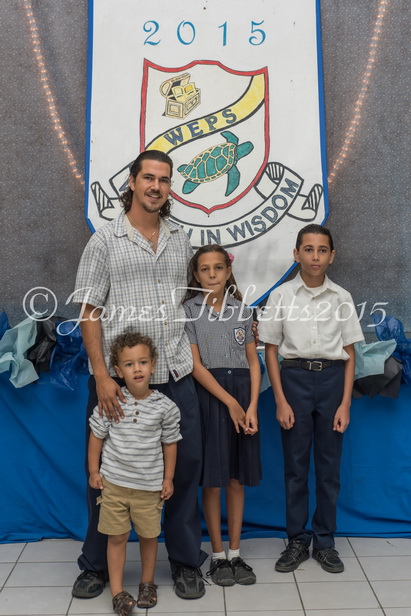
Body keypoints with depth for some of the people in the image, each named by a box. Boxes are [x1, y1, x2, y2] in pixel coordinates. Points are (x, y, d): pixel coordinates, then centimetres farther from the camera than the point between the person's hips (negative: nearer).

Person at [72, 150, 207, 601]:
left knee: (185, 467, 8)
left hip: (175, 376, 3)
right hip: (118, 378, -3)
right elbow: (89, 313, -5)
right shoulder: (104, 241, 0)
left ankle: (186, 562, 28)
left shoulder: (181, 241, 11)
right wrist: (102, 376, -13)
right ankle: (96, 565, 31)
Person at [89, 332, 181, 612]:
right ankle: (117, 591, 23)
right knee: (117, 537, 9)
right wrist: (94, 471, 2)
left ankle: (148, 583, 36)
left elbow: (170, 443, 2)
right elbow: (97, 436, 2)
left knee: (149, 535, 15)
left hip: (150, 486, 0)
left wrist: (168, 478, 4)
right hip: (114, 482, 0)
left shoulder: (165, 406, -8)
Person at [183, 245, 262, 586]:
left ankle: (235, 553, 22)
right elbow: (195, 365, -9)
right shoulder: (189, 310, -1)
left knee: (237, 477, 9)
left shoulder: (243, 310, 9)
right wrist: (230, 402, -14)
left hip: (243, 393, 3)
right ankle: (218, 556, 16)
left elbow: (253, 362, 5)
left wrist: (252, 406, -7)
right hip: (209, 394, -3)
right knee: (213, 478, 2)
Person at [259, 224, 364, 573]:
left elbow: (349, 352, 4)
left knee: (330, 466, 8)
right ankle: (297, 541, 22)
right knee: (295, 465, 7)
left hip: (332, 378, 1)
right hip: (294, 377, -1)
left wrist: (345, 402, -3)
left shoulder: (341, 298, 3)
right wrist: (281, 401, -5)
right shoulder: (281, 295, 0)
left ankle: (325, 542, 24)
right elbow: (271, 351, 0)